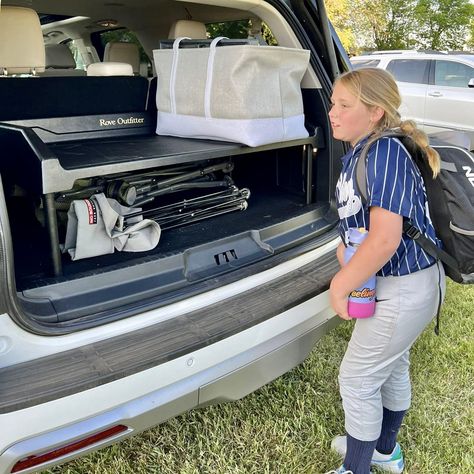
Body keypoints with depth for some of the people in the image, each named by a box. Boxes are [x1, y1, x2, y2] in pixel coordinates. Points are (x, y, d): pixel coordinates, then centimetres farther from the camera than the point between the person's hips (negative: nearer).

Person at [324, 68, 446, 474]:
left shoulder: (386, 151, -26)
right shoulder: (357, 154, 4)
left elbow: (384, 240, -33)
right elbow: (357, 222, 16)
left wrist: (340, 285, -21)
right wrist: (345, 248, -2)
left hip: (405, 287, -10)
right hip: (397, 280, 10)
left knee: (356, 379, 5)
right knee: (391, 366, 25)